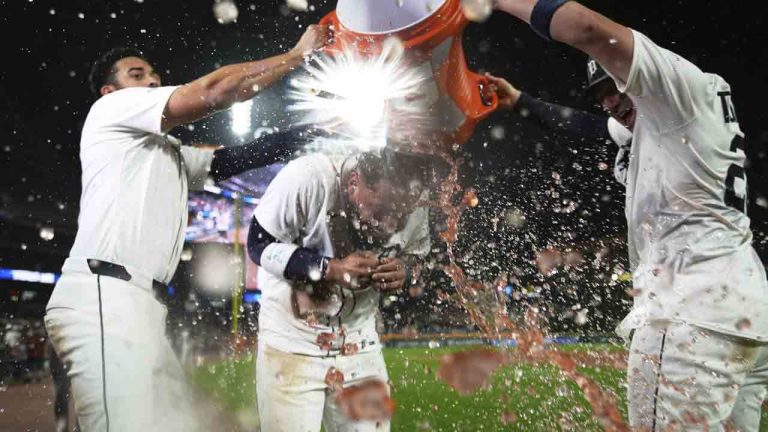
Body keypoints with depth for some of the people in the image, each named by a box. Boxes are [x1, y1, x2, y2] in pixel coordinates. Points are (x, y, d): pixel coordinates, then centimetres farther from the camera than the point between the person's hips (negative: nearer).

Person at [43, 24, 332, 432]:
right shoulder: (110, 109, 7)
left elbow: (229, 159, 22)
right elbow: (214, 90, -4)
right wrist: (298, 54, 3)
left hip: (133, 302, 9)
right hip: (102, 297, -9)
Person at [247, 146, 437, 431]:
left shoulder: (414, 211, -13)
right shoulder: (308, 178, -27)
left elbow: (417, 262, 5)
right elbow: (259, 245, -17)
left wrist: (405, 274, -19)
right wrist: (330, 268, -29)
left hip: (359, 346, 4)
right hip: (291, 342, -3)